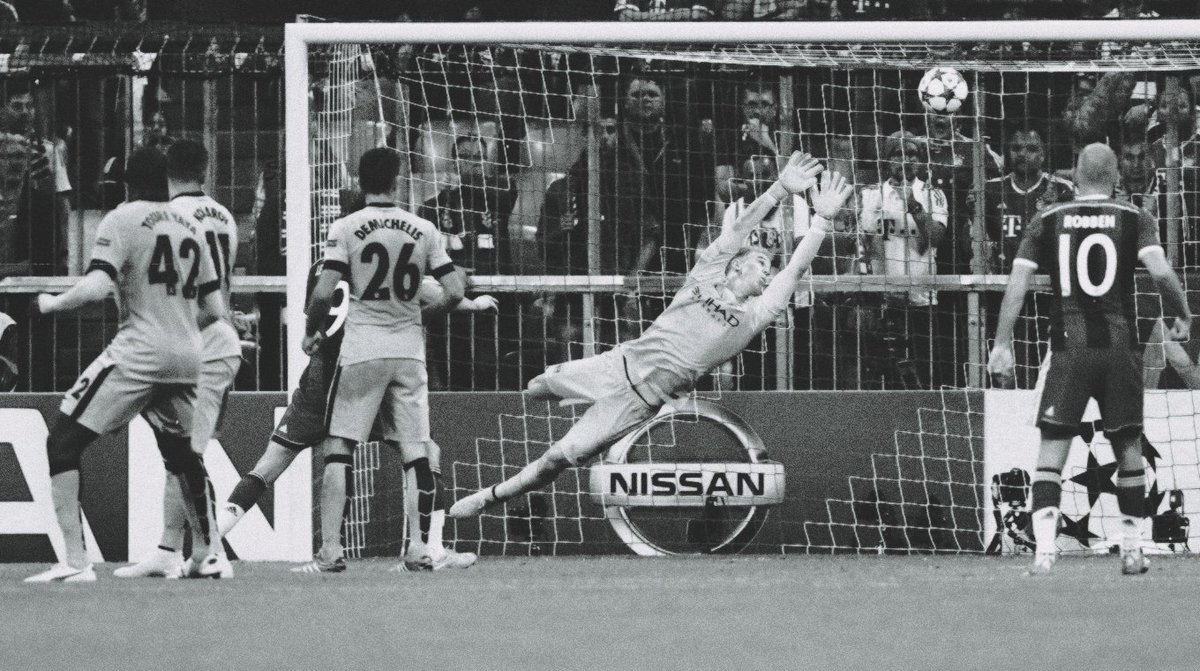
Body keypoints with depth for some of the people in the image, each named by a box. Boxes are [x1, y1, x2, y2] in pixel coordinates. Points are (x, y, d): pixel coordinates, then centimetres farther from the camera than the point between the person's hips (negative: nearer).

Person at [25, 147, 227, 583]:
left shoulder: (122, 220, -3)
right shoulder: (191, 229, 15)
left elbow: (95, 287, -17)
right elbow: (215, 310, 16)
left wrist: (51, 303, 0)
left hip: (139, 353, -6)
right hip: (187, 357, 6)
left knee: (63, 443, -3)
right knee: (181, 451, 27)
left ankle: (75, 562, -13)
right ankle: (205, 555, 29)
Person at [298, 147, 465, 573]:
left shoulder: (346, 228, -5)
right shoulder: (423, 230, 3)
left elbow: (324, 292, -12)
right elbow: (455, 292, 0)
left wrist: (312, 332, 5)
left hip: (361, 350, -2)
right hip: (409, 350, 2)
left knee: (338, 449, 2)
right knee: (417, 454, 7)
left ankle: (330, 550, -4)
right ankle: (419, 549, 3)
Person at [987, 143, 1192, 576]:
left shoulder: (1047, 222, 4)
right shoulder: (1134, 220, 1)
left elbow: (1017, 284, -2)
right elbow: (1160, 271, -13)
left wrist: (1002, 344, 0)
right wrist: (1182, 316, 2)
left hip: (1068, 349, 0)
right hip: (1120, 349, 0)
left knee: (1051, 451, 0)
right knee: (1128, 449, 14)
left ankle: (1044, 550, -16)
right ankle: (1132, 552, 17)